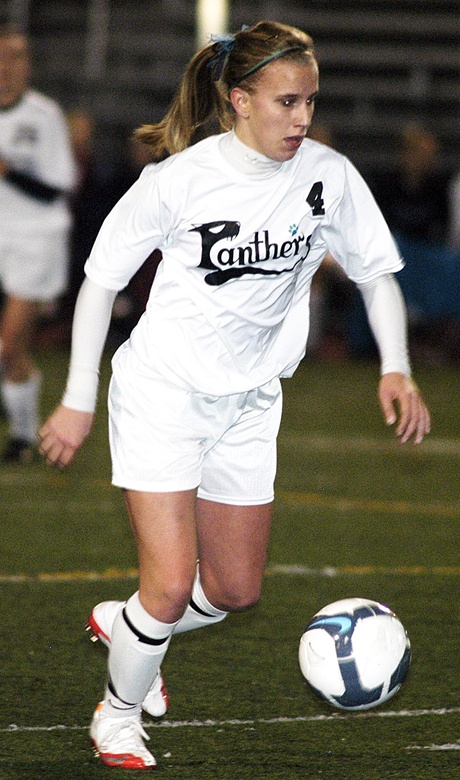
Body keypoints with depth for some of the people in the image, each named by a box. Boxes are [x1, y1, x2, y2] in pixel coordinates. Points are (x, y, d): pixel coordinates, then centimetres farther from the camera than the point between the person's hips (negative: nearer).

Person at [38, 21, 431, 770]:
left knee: (236, 592, 12)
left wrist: (396, 369, -8)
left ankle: (126, 623, 41)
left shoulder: (328, 175, -8)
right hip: (161, 394, -5)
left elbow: (375, 271, 6)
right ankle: (119, 713, 14)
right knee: (172, 584, -12)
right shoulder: (179, 179, -17)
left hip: (247, 405, 5)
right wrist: (78, 400, -5)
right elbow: (101, 279, -6)